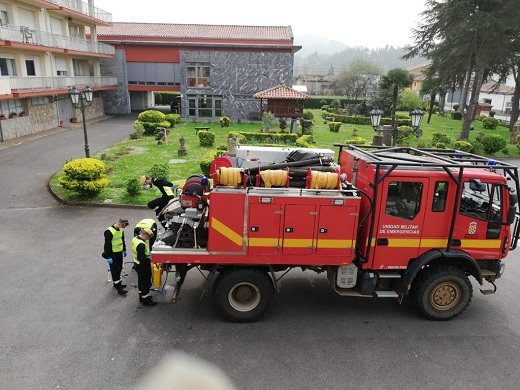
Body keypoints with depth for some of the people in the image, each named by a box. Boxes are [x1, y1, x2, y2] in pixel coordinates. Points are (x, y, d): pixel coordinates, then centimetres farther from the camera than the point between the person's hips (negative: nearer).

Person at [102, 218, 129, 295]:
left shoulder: (121, 230, 2)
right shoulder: (109, 232, -24)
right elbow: (107, 245, -21)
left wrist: (124, 250, 21)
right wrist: (109, 257, -20)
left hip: (119, 253, 8)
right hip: (113, 254, -8)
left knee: (119, 268, 19)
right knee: (115, 270, -1)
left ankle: (117, 283, 37)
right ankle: (119, 288, 4)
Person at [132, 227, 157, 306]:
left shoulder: (135, 239, 1)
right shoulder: (141, 244, -31)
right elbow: (141, 258, -31)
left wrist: (147, 252, 6)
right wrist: (150, 260, -19)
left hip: (137, 264, 10)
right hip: (143, 266, -10)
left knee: (141, 281, 24)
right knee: (146, 283, 5)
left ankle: (142, 296, 40)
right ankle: (145, 300, 17)